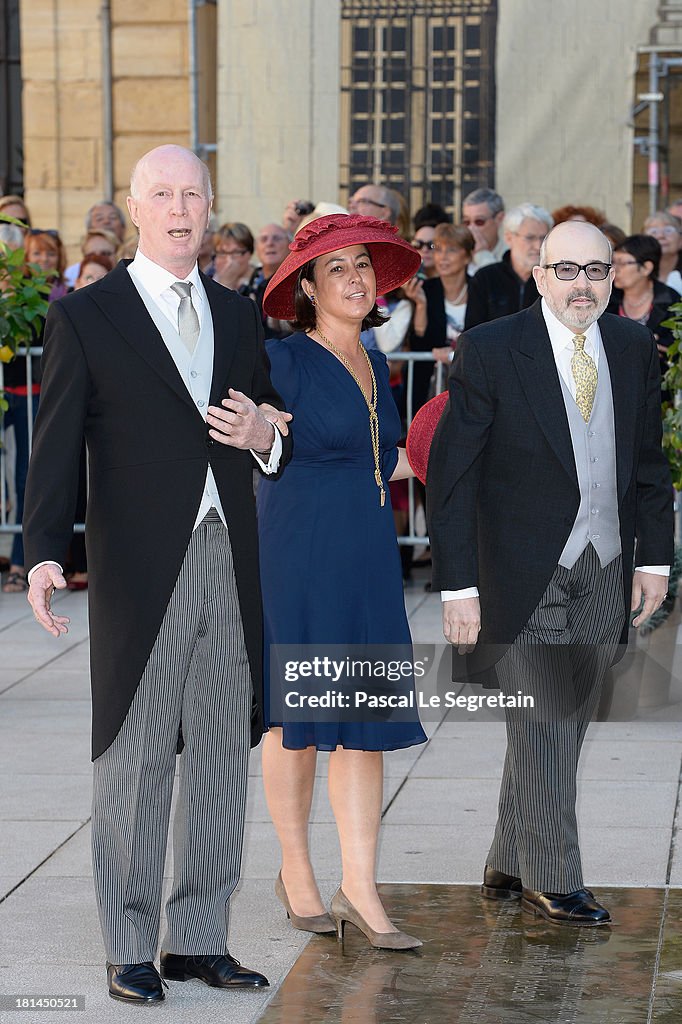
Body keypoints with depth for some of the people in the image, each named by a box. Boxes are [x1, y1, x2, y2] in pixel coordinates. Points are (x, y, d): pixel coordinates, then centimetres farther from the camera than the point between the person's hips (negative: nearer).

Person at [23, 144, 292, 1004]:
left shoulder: (237, 314, 14)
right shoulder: (86, 316, 0)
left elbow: (274, 437, 20)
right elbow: (57, 447, -5)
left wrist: (264, 435, -4)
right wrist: (46, 552, -16)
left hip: (228, 566, 5)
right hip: (140, 571, -5)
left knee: (222, 758, 9)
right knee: (134, 763, 0)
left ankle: (199, 940, 20)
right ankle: (130, 950, 10)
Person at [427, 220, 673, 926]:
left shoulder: (633, 349, 6)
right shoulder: (491, 350, -9)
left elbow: (648, 459, 16)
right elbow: (450, 471, -8)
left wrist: (654, 555, 9)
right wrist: (458, 584, -13)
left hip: (604, 573, 5)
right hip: (525, 573, -5)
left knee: (560, 727, 10)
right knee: (542, 727, -5)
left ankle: (507, 867, 23)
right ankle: (551, 880, 8)